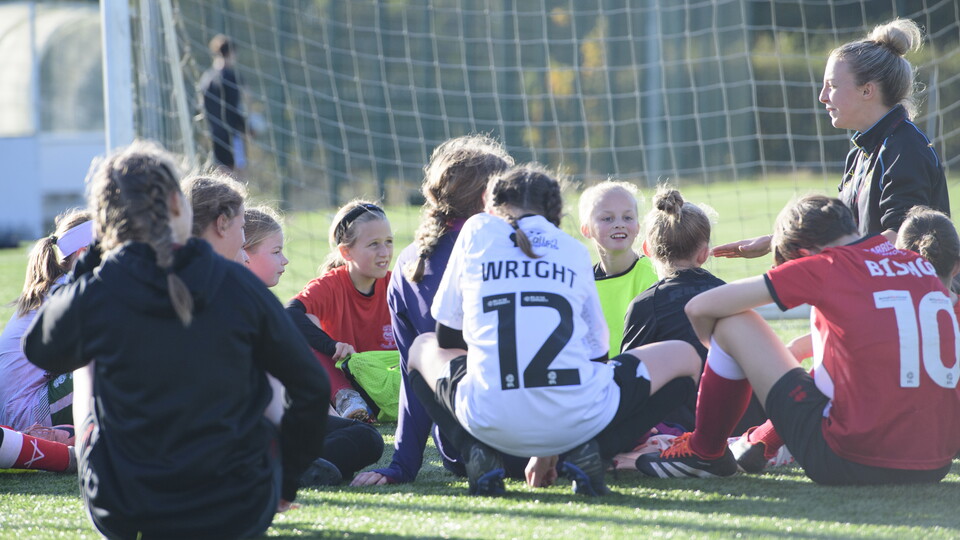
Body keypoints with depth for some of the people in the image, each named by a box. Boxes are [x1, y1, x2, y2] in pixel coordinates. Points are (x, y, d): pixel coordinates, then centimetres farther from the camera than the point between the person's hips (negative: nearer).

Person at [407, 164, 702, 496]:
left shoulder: (476, 230, 16)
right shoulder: (576, 251, 20)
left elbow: (446, 338, 22)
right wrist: (550, 451, 35)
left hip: (489, 422, 1)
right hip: (574, 419, -1)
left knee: (423, 349, 34)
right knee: (684, 357, 25)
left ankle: (478, 456, 7)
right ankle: (586, 453, 3)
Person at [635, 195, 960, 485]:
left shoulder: (824, 268, -4)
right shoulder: (922, 264, 11)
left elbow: (699, 308, 4)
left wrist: (716, 345, 27)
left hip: (855, 461, -6)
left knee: (734, 324, 9)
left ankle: (704, 453, 27)